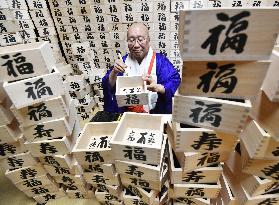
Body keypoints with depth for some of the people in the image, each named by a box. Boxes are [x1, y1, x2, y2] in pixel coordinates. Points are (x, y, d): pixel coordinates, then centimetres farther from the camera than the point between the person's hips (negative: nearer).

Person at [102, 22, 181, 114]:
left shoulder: (160, 61, 3)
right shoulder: (124, 61, 11)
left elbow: (175, 82, -7)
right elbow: (108, 86, 6)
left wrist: (156, 87, -26)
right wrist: (114, 72, -14)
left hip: (154, 113, -1)